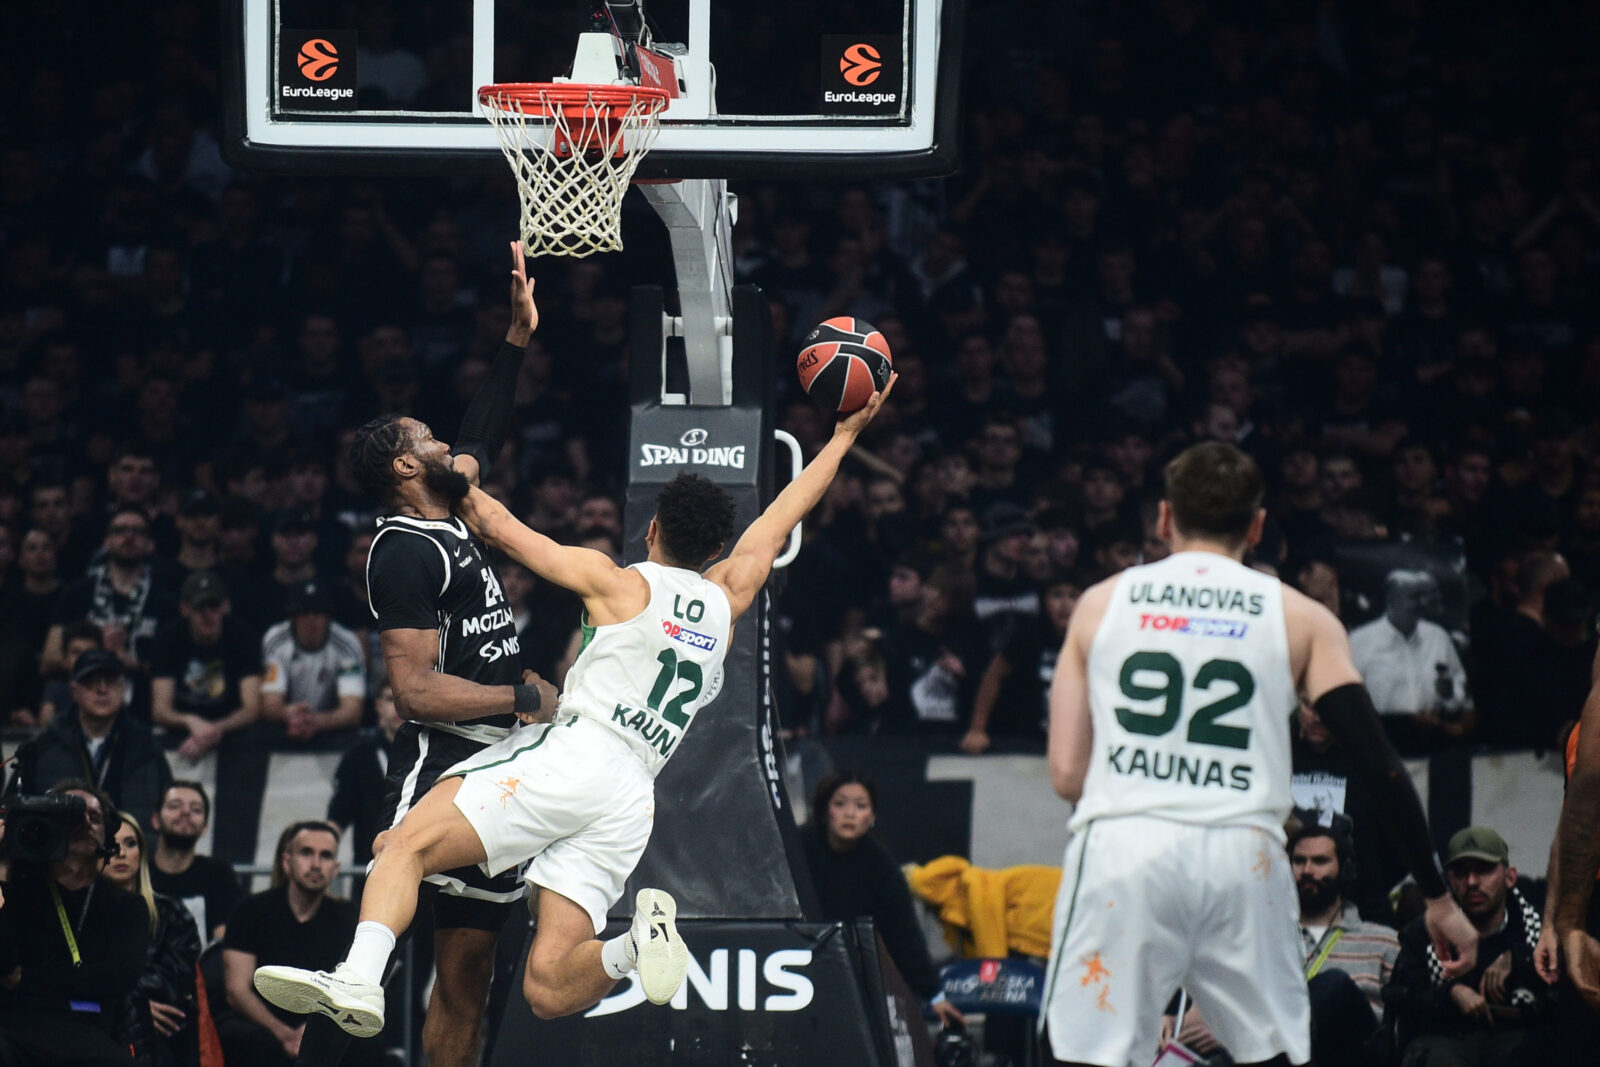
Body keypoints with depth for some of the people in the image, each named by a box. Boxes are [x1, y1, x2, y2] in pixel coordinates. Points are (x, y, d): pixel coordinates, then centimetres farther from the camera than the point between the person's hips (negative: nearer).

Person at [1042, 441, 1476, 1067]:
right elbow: (1380, 767, 4)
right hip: (1243, 859, 0)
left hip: (1121, 850, 0)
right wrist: (1438, 898, 10)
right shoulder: (1301, 618, 11)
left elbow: (1066, 774, 11)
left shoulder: (1101, 603, 14)